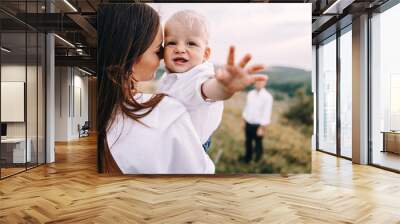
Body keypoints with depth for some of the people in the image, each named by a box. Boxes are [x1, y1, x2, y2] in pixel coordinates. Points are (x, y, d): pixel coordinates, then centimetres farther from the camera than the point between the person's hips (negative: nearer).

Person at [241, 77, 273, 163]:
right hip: (248, 124, 5)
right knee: (248, 142, 20)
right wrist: (245, 121, 12)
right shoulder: (250, 94, 0)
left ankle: (257, 159, 36)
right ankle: (248, 157, 43)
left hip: (258, 125, -5)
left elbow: (266, 113, -16)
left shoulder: (267, 97, -17)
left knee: (258, 143, 12)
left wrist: (262, 128, -16)